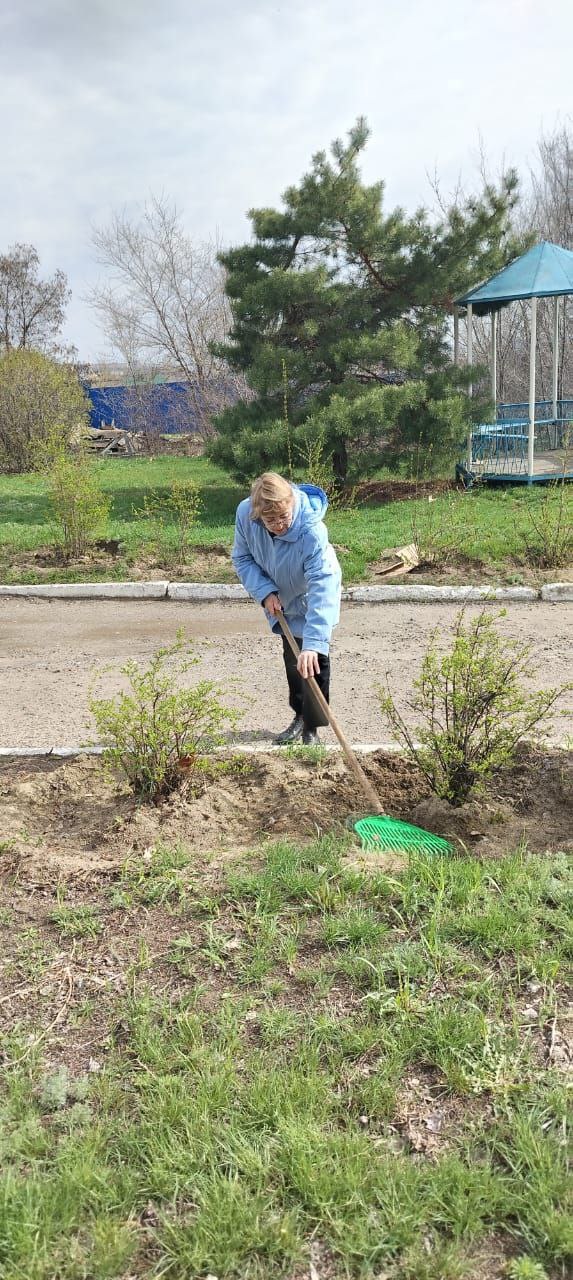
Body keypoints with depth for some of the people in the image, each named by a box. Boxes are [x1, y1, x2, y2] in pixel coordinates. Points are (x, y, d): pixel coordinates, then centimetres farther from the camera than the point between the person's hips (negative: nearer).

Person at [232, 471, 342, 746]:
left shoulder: (312, 531, -43)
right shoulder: (245, 513, -29)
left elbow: (322, 587, -50)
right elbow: (242, 558, -11)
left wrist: (313, 642, -58)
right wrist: (265, 592, -26)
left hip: (312, 602, -5)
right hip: (281, 600, 5)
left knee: (313, 661, -6)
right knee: (292, 659, 18)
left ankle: (311, 727, 10)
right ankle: (300, 715, 37)